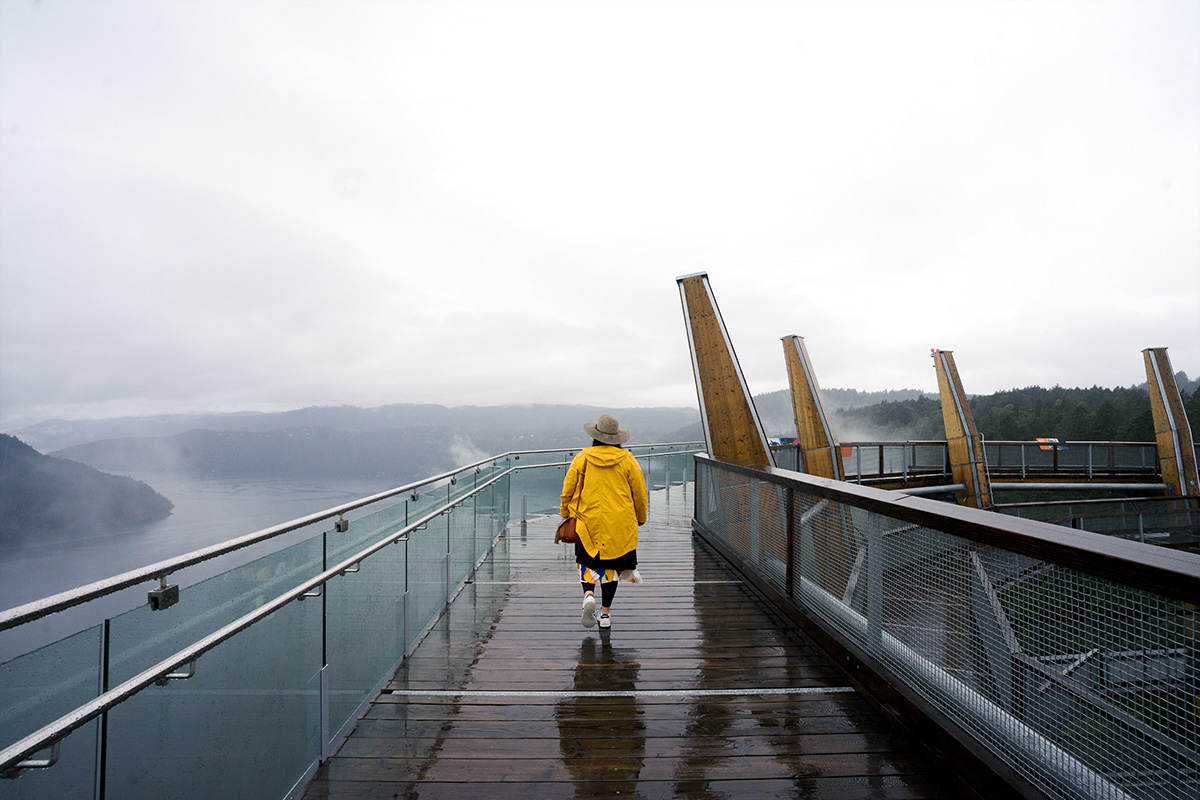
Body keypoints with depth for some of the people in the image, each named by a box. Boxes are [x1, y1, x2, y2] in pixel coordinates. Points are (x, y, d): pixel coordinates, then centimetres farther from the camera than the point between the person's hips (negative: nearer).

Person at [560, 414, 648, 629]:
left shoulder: (582, 458, -3)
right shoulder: (627, 460, -2)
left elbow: (567, 490, 2)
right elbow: (639, 492, 4)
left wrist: (565, 515, 16)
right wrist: (640, 517, 19)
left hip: (588, 522, 0)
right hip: (619, 524, 0)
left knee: (588, 562, 15)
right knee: (611, 565, 12)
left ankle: (588, 595, -12)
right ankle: (605, 613, 15)